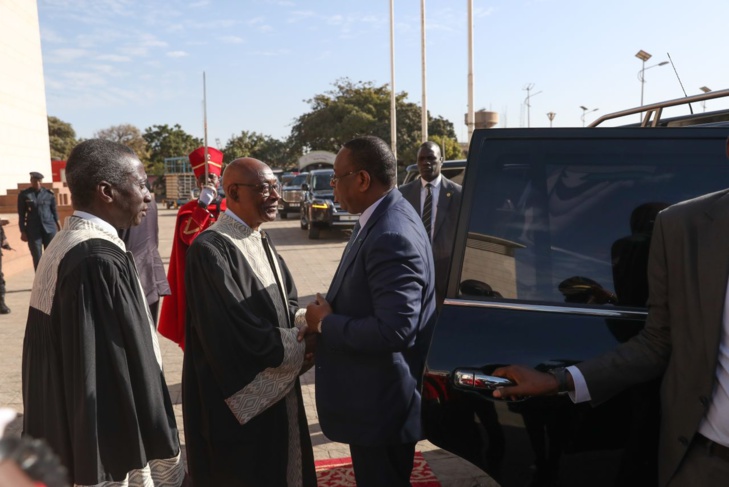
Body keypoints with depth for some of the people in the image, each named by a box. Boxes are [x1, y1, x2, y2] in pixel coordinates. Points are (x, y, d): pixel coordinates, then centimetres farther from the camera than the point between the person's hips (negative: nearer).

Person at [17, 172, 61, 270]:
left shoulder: (49, 194, 2)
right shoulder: (24, 195, 0)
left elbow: (54, 212, 7)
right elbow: (21, 215, 2)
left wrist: (60, 229, 4)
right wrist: (23, 232, -1)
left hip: (49, 229, 1)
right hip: (33, 231, -1)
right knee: (37, 258, 3)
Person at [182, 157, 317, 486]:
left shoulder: (261, 242, 6)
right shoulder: (211, 249, -23)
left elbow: (287, 303, 8)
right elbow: (238, 334, -27)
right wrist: (305, 344, -17)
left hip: (277, 389, 8)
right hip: (238, 397, -8)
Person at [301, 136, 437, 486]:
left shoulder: (391, 237, -28)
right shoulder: (380, 219, 4)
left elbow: (394, 330, -34)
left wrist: (326, 324, -19)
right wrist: (328, 318, -2)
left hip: (381, 404, -10)